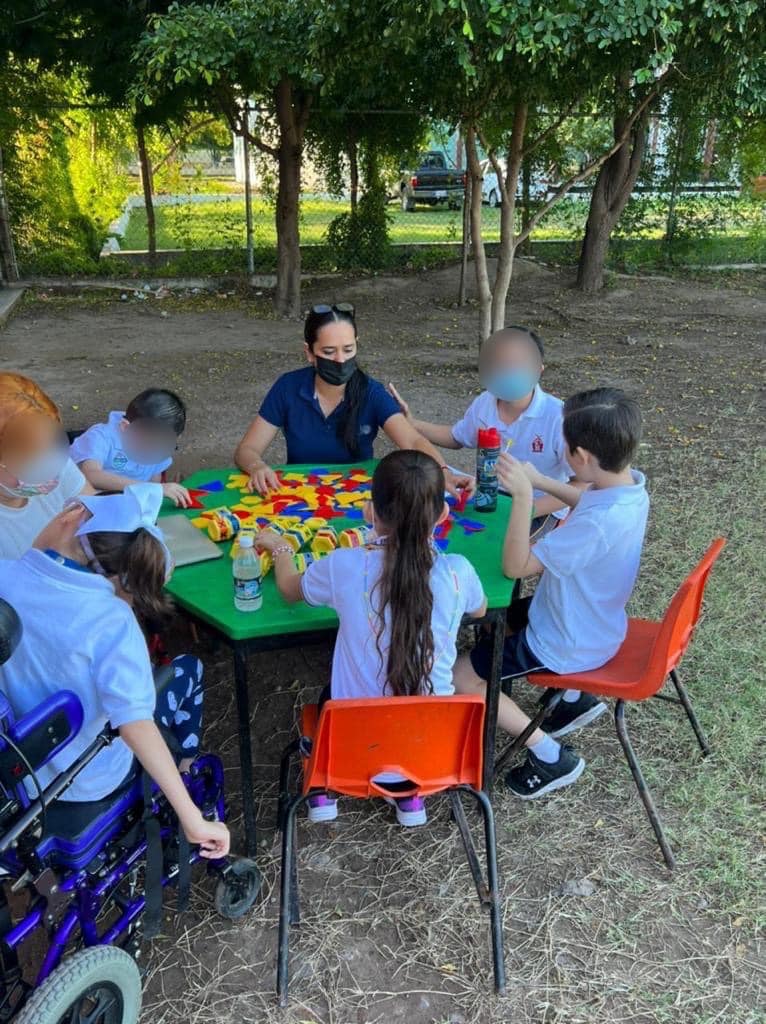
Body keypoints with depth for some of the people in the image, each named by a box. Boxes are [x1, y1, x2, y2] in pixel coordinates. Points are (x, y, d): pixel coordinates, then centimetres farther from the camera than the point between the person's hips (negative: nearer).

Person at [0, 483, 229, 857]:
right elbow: (136, 725, -38)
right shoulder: (110, 619, -31)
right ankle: (187, 769, 40)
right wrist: (193, 819, -36)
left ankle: (176, 775, 44)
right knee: (188, 669, 17)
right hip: (90, 780, -4)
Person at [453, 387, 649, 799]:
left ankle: (550, 757, 7)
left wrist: (523, 496, -34)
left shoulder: (596, 525, -39)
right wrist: (540, 481, 3)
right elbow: (588, 500, 14)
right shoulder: (630, 483, -11)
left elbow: (515, 566, -30)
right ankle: (574, 697, 27)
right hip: (594, 622, 9)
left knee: (460, 677, -4)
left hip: (568, 644, -9)